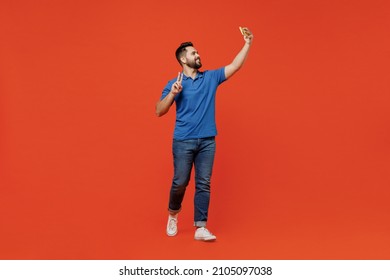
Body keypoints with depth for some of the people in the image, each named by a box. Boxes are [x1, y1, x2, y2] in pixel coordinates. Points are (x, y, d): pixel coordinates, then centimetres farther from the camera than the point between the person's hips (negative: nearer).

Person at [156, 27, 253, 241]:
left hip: (207, 141, 3)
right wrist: (173, 93, -18)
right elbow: (159, 111, -3)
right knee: (180, 182, 2)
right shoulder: (174, 84, 1)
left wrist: (247, 44, -5)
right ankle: (173, 214, 30)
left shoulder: (211, 77, 10)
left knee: (203, 184, 1)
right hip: (183, 141, -3)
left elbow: (235, 66, 4)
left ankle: (200, 228, 4)